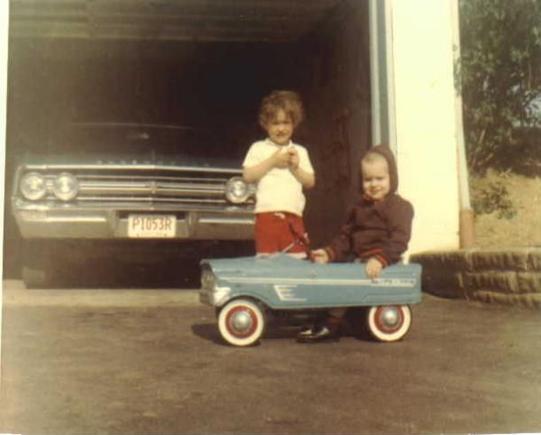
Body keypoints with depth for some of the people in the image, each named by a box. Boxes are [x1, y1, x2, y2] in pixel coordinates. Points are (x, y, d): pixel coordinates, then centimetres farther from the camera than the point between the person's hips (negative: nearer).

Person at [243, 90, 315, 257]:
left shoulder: (300, 151, 18)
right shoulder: (259, 148, 8)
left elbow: (310, 182, 15)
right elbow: (248, 176, -3)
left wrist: (295, 167, -1)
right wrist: (272, 161, -5)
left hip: (294, 216, 3)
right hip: (267, 214, -3)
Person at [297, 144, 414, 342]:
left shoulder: (400, 207, -6)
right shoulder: (359, 207, 18)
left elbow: (399, 241, -19)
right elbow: (346, 237, 17)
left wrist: (380, 259, -35)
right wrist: (329, 253, 0)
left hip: (377, 265, -8)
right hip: (357, 260, 8)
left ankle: (330, 324, -19)